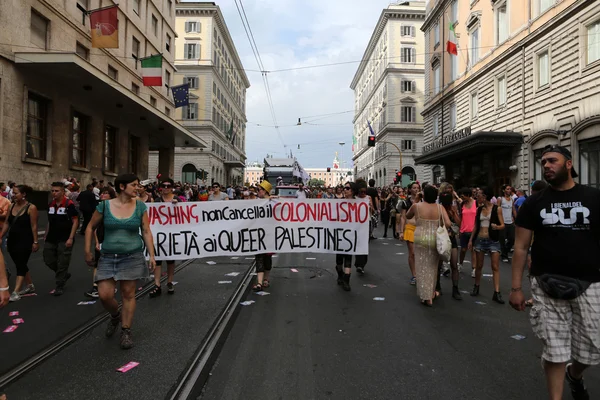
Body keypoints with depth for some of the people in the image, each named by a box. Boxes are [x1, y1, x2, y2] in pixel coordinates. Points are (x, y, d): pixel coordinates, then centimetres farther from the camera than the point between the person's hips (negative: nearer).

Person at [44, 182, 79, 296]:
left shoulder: (69, 205, -13)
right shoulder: (50, 205, 8)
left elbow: (75, 222, -13)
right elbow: (50, 222, 17)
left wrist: (71, 238, -18)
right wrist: (46, 236, 14)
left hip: (64, 240, -7)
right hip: (51, 239, 7)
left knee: (62, 263, 1)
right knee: (49, 260, 10)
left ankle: (60, 286, 14)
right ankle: (64, 274, 34)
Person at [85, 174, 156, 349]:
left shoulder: (140, 206, -2)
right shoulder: (105, 206, -3)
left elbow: (146, 232, 1)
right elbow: (90, 227, 9)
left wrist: (151, 255, -6)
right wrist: (88, 251, 5)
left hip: (132, 257, 0)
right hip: (108, 257, 1)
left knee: (128, 294, 4)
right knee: (105, 295, -2)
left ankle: (126, 331, 20)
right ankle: (115, 316, 31)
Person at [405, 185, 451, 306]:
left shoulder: (416, 206, -5)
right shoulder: (440, 208, -2)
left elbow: (408, 216, 14)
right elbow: (448, 224, -11)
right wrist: (438, 227, 6)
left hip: (421, 239, -2)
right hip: (435, 240, 2)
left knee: (423, 267, 6)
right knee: (432, 267, 18)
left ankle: (426, 296, 5)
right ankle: (431, 293, 30)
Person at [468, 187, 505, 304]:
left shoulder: (497, 209, -6)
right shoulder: (479, 209, 7)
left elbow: (503, 225, -6)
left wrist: (497, 227, -28)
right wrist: (471, 239, 9)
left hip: (493, 241, -4)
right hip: (479, 240, 4)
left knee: (495, 266, -4)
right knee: (479, 265, 10)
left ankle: (497, 293, -3)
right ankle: (476, 287, 24)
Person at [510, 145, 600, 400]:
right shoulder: (533, 203, 2)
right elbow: (521, 247, 2)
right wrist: (516, 287, -2)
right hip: (548, 286, 0)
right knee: (554, 351, 3)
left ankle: (574, 376, 45)